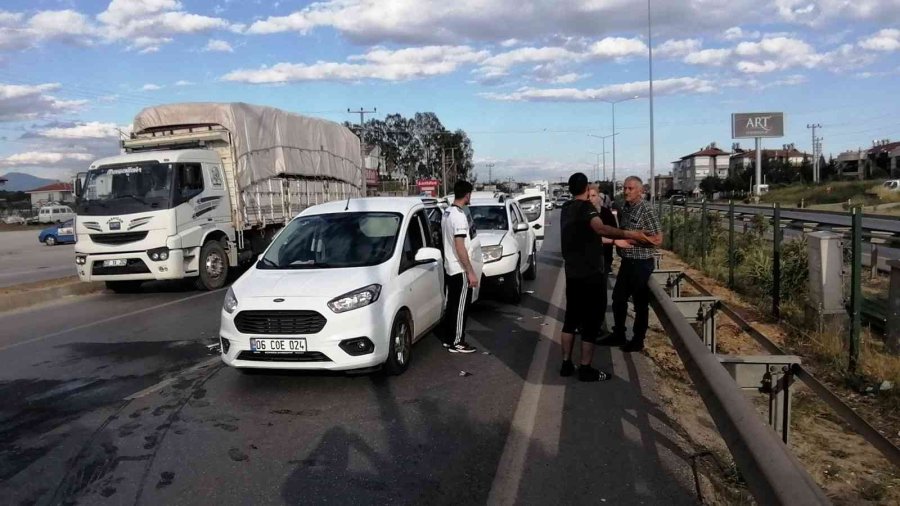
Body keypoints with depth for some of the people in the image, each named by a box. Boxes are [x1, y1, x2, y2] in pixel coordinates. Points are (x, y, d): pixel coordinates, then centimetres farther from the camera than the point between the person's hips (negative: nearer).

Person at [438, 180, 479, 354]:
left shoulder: (447, 212, 8)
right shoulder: (459, 215, -21)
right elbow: (459, 247, -24)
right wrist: (471, 272, -22)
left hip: (449, 267, 9)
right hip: (460, 269, -9)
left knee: (452, 304, 16)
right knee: (461, 306, 0)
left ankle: (448, 338, 23)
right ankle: (457, 343, 7)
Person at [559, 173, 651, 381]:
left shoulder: (567, 208, 11)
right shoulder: (586, 207, -14)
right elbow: (600, 228, -34)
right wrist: (629, 234, -40)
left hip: (572, 273, 8)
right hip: (590, 274, -8)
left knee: (571, 318, 13)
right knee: (590, 321, -1)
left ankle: (566, 364, 16)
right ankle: (586, 369, 3)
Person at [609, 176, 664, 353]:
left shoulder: (647, 210, -16)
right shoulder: (623, 208, 8)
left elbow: (658, 239, -19)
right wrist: (618, 240, 5)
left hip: (642, 263, -8)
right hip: (627, 261, 8)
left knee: (640, 303, 5)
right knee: (618, 298, 15)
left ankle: (638, 340, 18)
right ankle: (618, 335, 29)